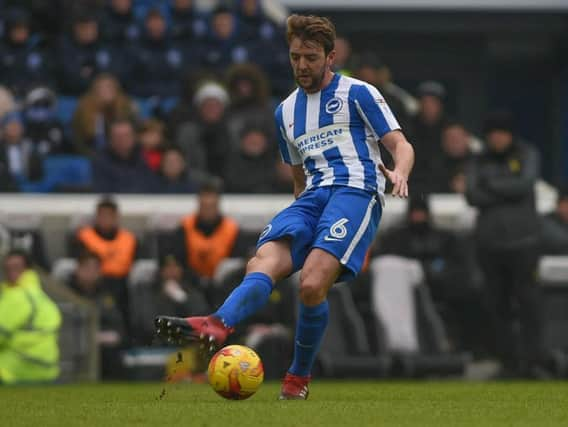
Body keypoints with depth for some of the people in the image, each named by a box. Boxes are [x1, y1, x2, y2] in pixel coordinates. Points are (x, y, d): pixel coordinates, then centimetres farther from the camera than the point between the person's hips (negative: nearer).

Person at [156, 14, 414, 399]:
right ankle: (219, 325, -52)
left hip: (356, 191, -6)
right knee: (264, 263, -25)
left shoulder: (358, 94, 8)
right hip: (311, 197, 6)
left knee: (312, 284, -26)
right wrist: (300, 208, 25)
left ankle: (299, 377, -9)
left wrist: (399, 172, -20)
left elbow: (400, 144, 1)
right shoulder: (286, 112, 25)